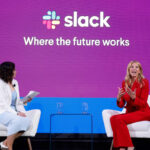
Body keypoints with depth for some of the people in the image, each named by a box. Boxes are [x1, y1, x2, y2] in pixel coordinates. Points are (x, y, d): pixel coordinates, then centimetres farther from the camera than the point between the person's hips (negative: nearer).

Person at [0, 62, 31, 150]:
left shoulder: (15, 82, 14)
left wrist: (21, 112, -3)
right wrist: (16, 114, -22)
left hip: (13, 112, 6)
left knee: (27, 121, -26)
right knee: (17, 121, -37)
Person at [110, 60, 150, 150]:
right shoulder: (125, 83, 7)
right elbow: (121, 105, 5)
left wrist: (133, 97, -29)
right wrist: (119, 98, -18)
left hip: (142, 112, -5)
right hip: (129, 112, 5)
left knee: (119, 119, -29)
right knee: (113, 118, -25)